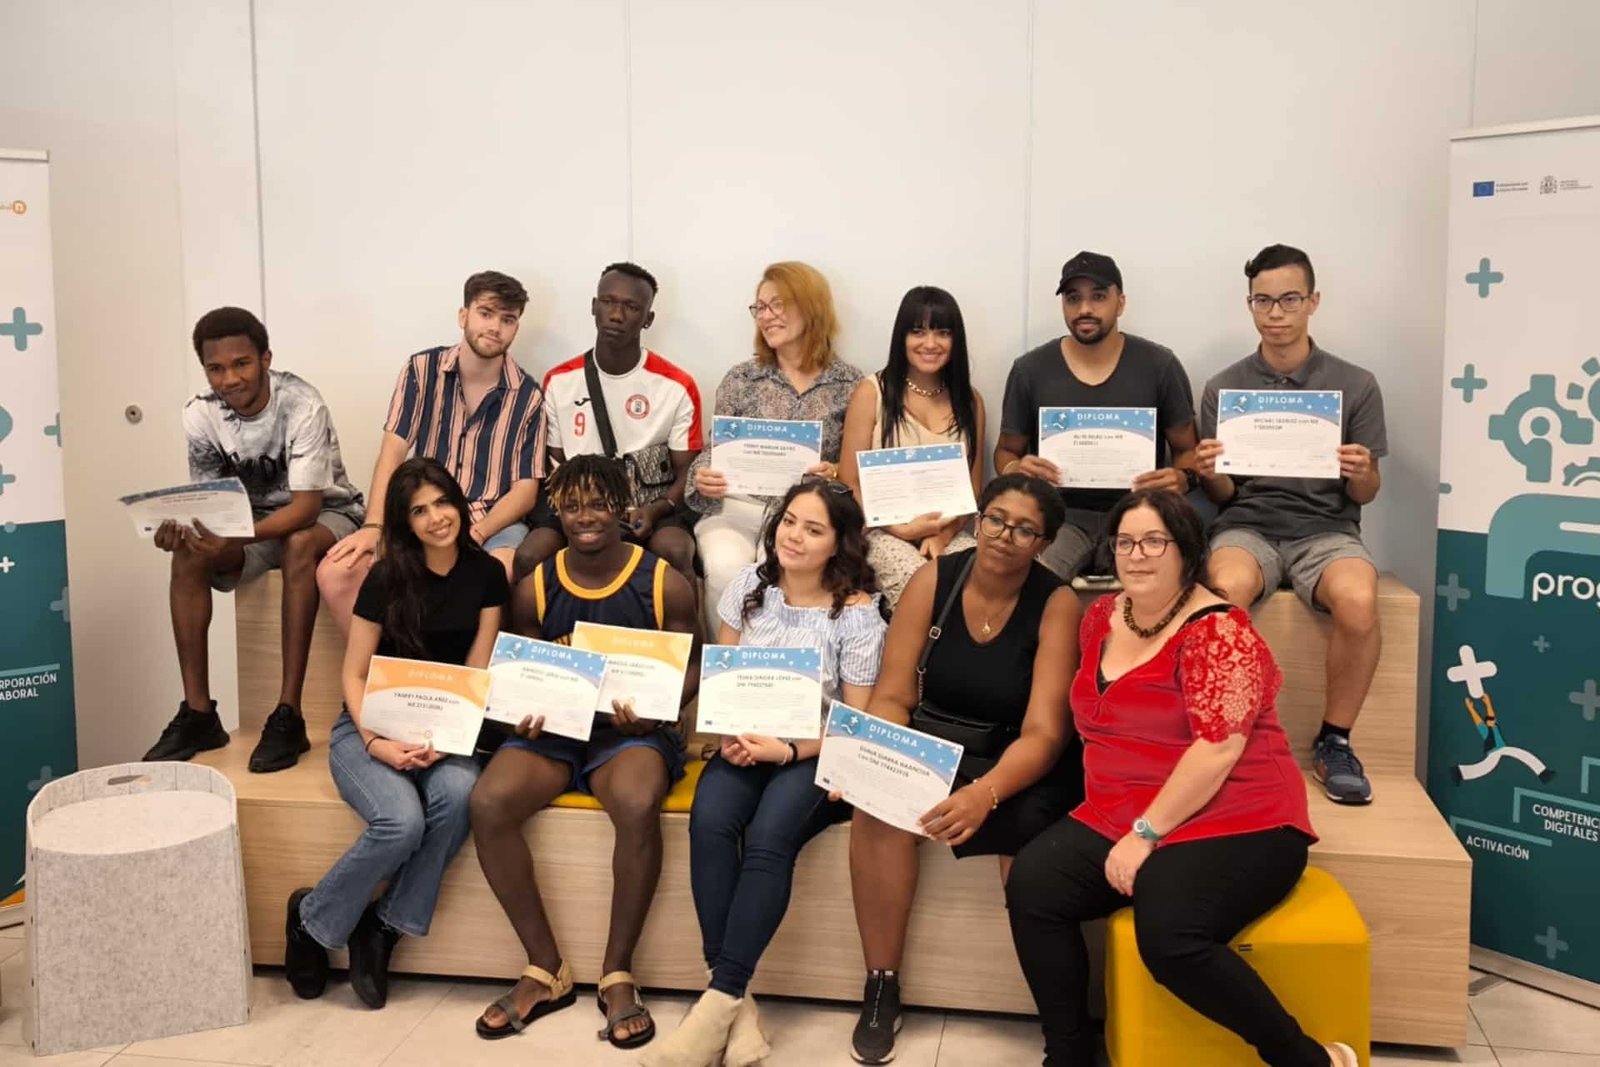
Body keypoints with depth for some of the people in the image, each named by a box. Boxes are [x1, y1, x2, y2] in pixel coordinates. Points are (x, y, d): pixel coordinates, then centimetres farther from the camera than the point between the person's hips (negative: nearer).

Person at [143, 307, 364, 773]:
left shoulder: (302, 405, -26)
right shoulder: (200, 415, -11)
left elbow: (306, 506, -30)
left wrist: (237, 538, -45)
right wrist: (180, 527, -28)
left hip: (327, 514, -5)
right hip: (256, 519, 5)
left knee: (299, 546, -37)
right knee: (187, 555, -22)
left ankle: (289, 714, -35)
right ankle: (198, 712, -15)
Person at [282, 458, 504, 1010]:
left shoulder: (486, 574, 1)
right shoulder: (387, 578, -7)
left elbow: (477, 673, 2)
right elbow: (353, 674, -3)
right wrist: (376, 743, -18)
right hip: (370, 726, -2)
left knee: (459, 794, -33)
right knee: (402, 821, -31)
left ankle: (383, 927, -13)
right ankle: (312, 919, -2)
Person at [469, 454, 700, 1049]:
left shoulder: (664, 583, -2)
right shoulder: (535, 589, 6)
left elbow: (690, 667, 1)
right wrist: (524, 715, -10)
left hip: (632, 731, -3)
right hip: (553, 728, 3)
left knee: (638, 806, -37)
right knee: (488, 804, -27)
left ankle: (618, 973, -17)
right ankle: (546, 970, -11)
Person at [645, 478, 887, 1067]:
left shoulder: (857, 611, -7)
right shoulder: (748, 585, 5)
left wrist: (789, 751, -19)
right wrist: (728, 734, -7)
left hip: (816, 753, -3)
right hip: (746, 744, 3)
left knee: (768, 837, -33)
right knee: (709, 821, -28)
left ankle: (720, 1001, -24)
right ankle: (737, 1006, -25)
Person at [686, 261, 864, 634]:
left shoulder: (850, 385, 4)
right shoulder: (740, 379, 8)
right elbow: (717, 451, 11)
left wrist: (836, 475, -16)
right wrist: (703, 478, -10)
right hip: (737, 509, 1)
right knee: (727, 571, -30)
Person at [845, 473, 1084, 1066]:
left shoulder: (1056, 604, -11)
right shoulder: (933, 580, -3)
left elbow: (1043, 733, -18)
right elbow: (891, 697, -3)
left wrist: (985, 792, -38)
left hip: (1017, 763, -2)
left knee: (1024, 827, -34)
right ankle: (881, 989, -13)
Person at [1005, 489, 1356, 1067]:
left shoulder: (1216, 630, -14)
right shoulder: (1101, 617, 10)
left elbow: (1217, 749, -21)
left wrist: (1146, 834, -21)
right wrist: (1128, 829, 11)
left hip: (1233, 823, -7)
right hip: (1121, 818, 7)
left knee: (1168, 936, -31)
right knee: (1032, 881, -16)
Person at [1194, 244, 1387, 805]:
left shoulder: (1356, 385, 6)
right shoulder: (1224, 387, 8)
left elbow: (1364, 496, 9)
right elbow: (1225, 494, 9)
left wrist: (1362, 475, -15)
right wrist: (1209, 475, -14)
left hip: (1326, 529, 0)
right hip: (1248, 525, 0)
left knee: (1358, 601, -34)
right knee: (1225, 590, -36)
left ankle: (1334, 740, -11)